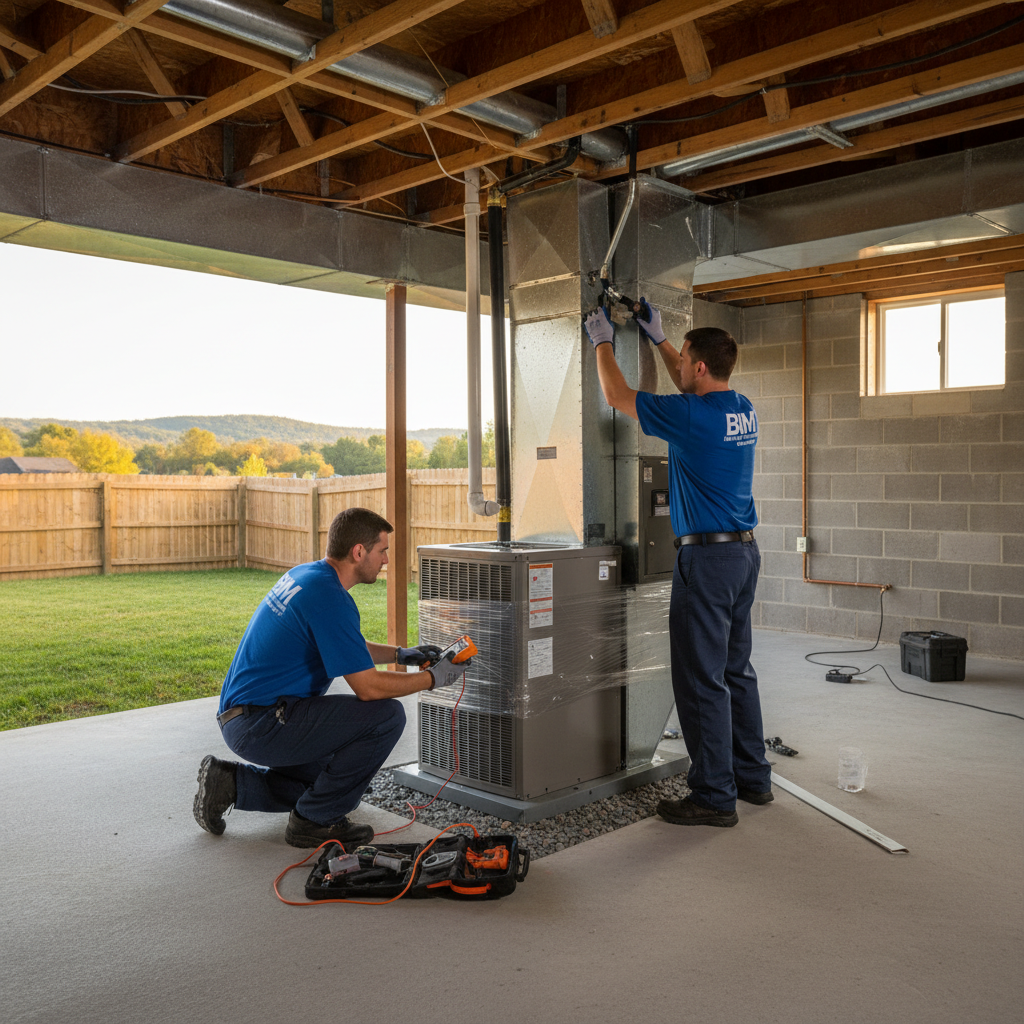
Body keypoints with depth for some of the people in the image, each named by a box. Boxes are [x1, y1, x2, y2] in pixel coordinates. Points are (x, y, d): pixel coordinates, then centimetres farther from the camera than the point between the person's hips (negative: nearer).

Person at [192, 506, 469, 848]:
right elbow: (368, 687, -20)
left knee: (333, 778, 26)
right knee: (387, 715, -15)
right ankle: (315, 820, -3)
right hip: (262, 723, -10)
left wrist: (401, 654, 16)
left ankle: (231, 783, 17)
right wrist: (433, 678, -7)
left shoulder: (303, 574, 10)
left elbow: (345, 648, 26)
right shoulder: (330, 598, -21)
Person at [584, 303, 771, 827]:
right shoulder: (743, 410, 8)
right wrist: (658, 338, 33)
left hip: (708, 556, -9)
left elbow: (617, 396, -3)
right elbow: (693, 391, 30)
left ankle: (714, 795, 5)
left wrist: (602, 341, 12)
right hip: (745, 549, 9)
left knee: (701, 679, -2)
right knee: (736, 669, 17)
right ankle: (753, 777, 27)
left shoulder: (691, 417, -16)